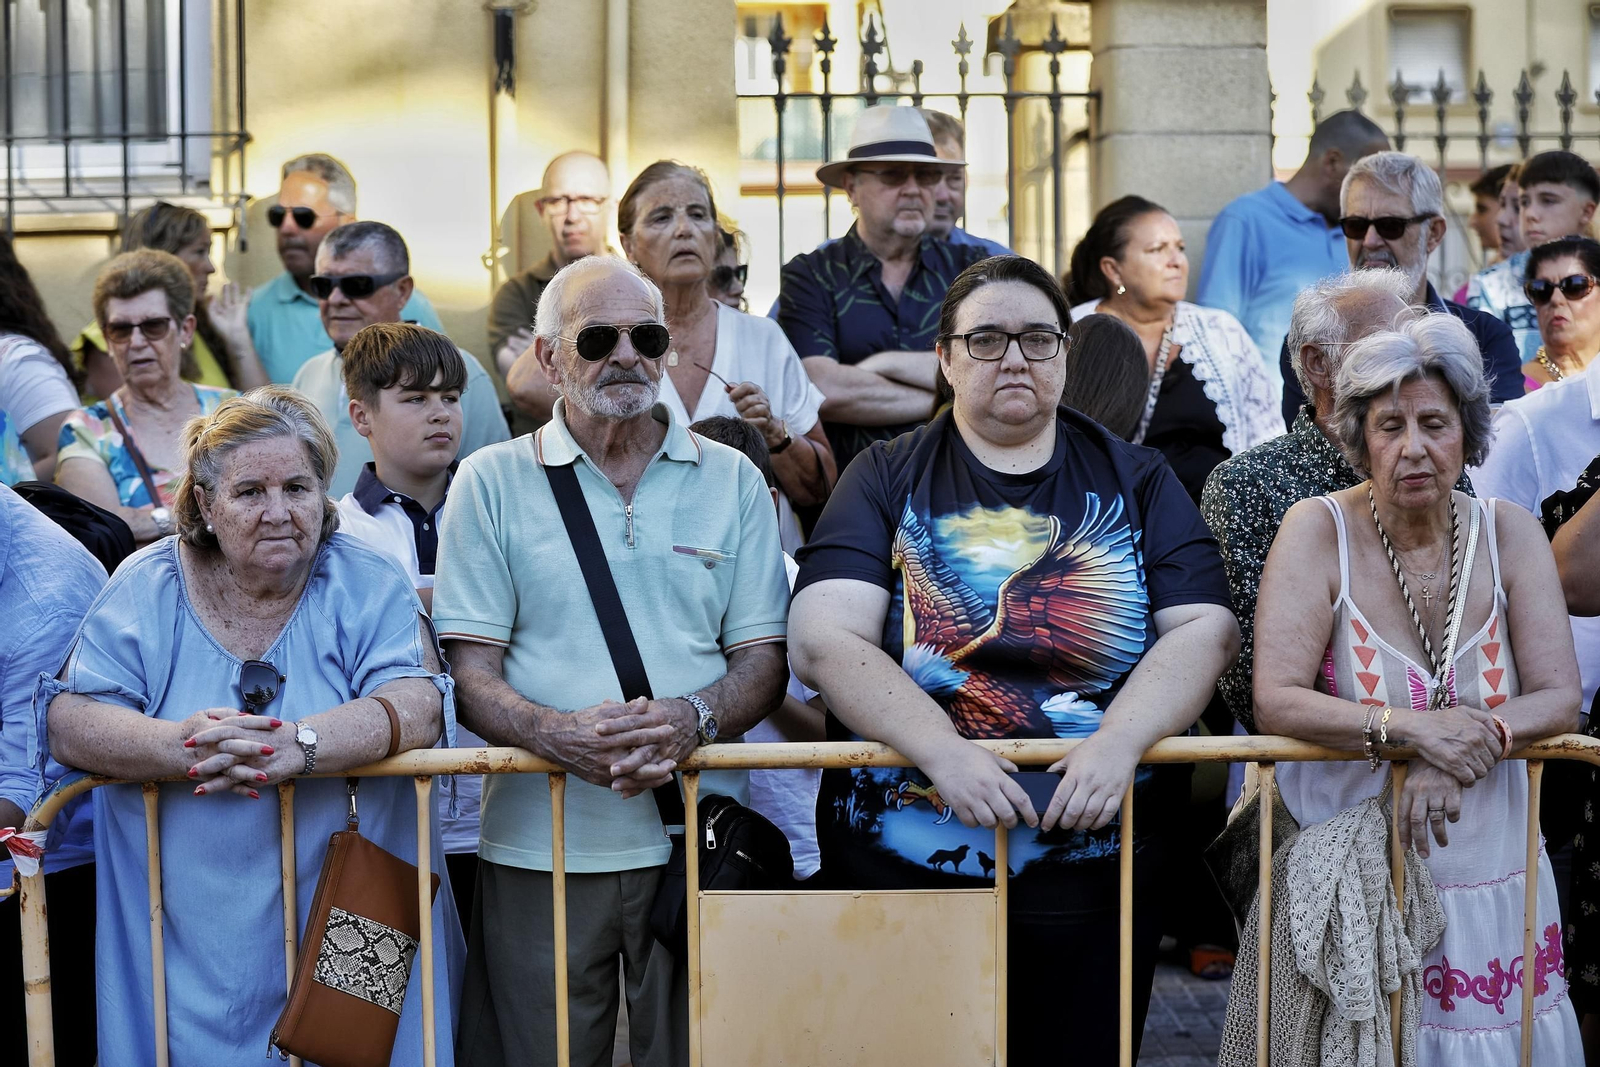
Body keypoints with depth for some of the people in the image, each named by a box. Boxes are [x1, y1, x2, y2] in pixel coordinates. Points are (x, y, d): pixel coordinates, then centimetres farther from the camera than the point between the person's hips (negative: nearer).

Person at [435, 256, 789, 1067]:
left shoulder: (731, 481, 9)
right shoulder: (491, 482, 5)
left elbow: (763, 660, 6)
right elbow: (471, 672, 0)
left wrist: (694, 718, -16)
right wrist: (556, 734, -20)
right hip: (537, 846, -1)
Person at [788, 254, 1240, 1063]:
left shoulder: (1136, 481, 9)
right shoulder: (887, 479, 4)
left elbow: (1203, 631, -2)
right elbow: (824, 643, -9)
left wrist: (1118, 741, -19)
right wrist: (945, 754, -22)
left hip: (1092, 881, 1)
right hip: (904, 867, -1)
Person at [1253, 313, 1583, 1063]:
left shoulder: (1509, 533, 0)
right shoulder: (1318, 531, -9)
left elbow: (1560, 698, -4)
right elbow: (1275, 701, -17)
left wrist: (1464, 750, -22)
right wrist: (1411, 730, -28)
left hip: (1487, 878, 3)